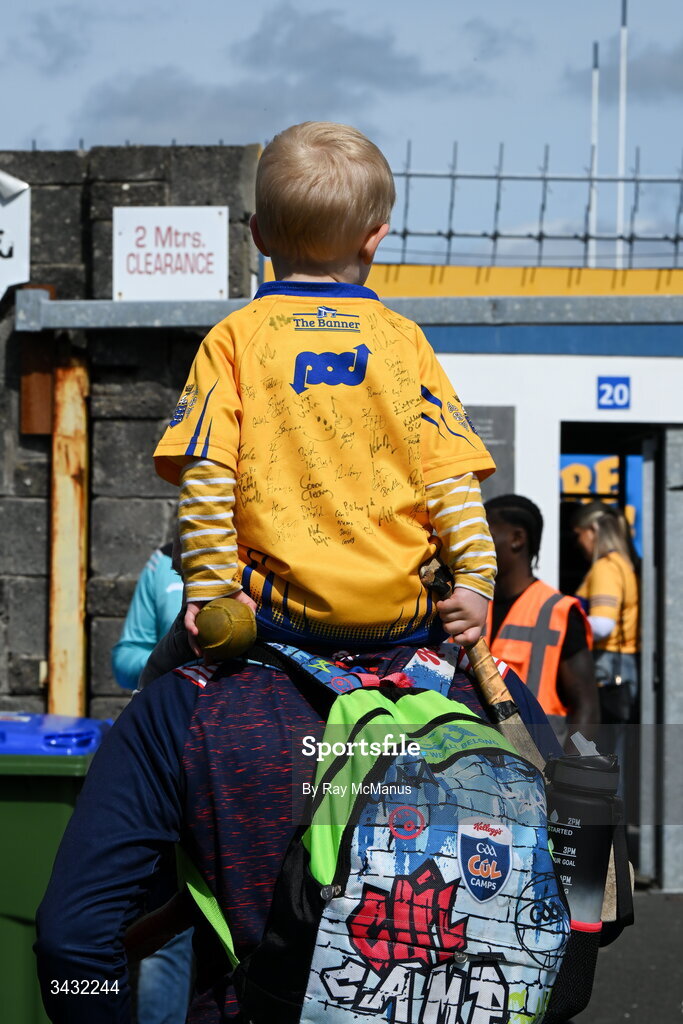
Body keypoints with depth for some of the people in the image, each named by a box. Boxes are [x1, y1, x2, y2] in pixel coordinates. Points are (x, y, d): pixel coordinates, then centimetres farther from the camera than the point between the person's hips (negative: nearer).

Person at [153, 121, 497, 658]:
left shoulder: (232, 338, 2)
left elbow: (205, 472, -7)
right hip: (401, 611, 2)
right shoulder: (405, 338, 7)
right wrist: (475, 581, 4)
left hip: (284, 609, -1)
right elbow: (450, 473, 2)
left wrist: (208, 586, -5)